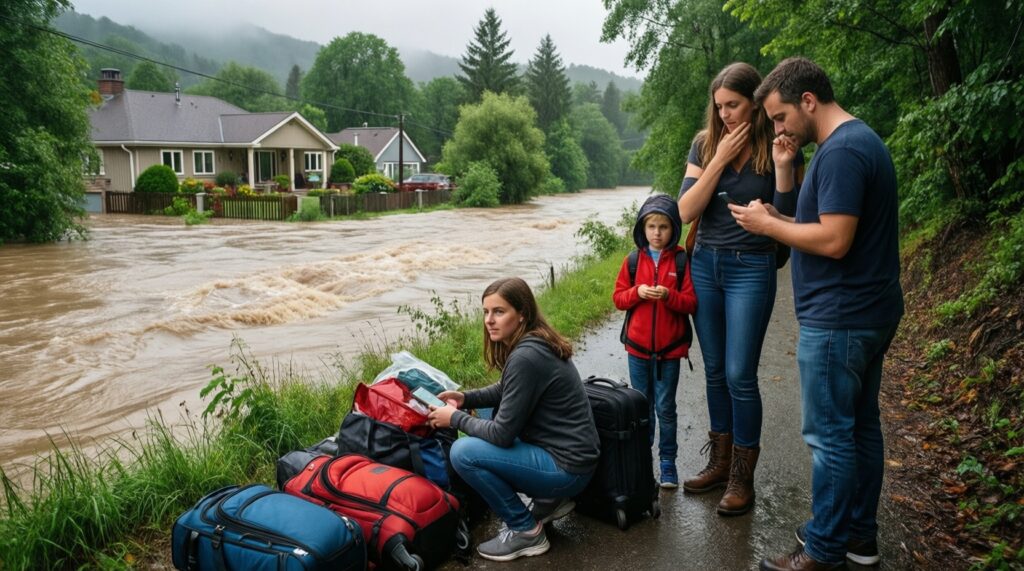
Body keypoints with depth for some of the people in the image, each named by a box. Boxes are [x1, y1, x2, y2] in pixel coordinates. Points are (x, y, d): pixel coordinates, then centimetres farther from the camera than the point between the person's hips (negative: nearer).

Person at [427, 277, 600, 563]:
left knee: (463, 452, -16)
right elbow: (506, 391, 21)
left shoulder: (525, 357, -24)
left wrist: (455, 418, -6)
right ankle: (549, 500, 20)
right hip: (564, 453, 10)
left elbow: (502, 434, -20)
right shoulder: (535, 342, 4)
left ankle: (526, 531, 0)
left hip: (566, 467, -10)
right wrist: (465, 398, 7)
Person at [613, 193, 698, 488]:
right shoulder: (633, 261, 2)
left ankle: (668, 461, 17)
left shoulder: (681, 261, -4)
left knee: (665, 408, 4)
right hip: (638, 347, 2)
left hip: (670, 348, -2)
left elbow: (691, 303, -6)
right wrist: (637, 292, -14)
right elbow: (617, 297, 4)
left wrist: (669, 295, -23)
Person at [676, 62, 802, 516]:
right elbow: (686, 211, -8)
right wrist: (720, 159, -15)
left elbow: (786, 218, -13)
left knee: (739, 376, -4)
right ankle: (720, 462, 28)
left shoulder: (777, 148, -7)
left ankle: (742, 477, 12)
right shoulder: (705, 145, 2)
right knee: (715, 371, 13)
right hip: (705, 264, 4)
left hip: (751, 269, -4)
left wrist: (782, 160, -23)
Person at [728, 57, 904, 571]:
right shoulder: (860, 140, 15)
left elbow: (834, 240, -24)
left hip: (838, 320, -10)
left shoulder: (840, 152, -18)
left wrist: (768, 225, -11)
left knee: (830, 436, -1)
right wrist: (780, 219, 6)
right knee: (860, 426, 16)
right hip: (867, 313, 10)